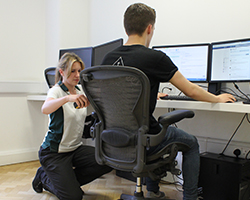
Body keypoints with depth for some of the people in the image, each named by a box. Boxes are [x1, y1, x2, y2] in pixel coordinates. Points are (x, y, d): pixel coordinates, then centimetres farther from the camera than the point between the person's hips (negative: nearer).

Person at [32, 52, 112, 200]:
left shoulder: (81, 91, 7)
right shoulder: (56, 90, -14)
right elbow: (45, 109, -36)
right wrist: (67, 98, -53)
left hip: (76, 149, 6)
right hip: (54, 152, -6)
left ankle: (66, 180, 4)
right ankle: (44, 177, 13)